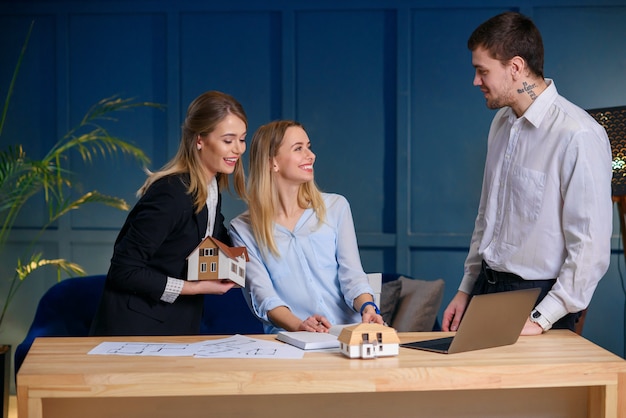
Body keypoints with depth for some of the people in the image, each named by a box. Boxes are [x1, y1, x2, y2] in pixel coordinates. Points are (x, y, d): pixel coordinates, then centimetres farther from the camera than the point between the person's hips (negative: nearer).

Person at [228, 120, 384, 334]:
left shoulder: (336, 206, 11)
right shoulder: (243, 229, 5)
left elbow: (352, 275, 4)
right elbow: (261, 293, -5)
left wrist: (367, 307, -19)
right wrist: (298, 325, -24)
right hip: (288, 340, -1)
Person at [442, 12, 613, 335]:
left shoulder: (578, 135, -19)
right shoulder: (502, 123, 7)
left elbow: (591, 247, -20)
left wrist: (541, 319, -20)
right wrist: (466, 289, 14)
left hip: (538, 299, -7)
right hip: (486, 285, 7)